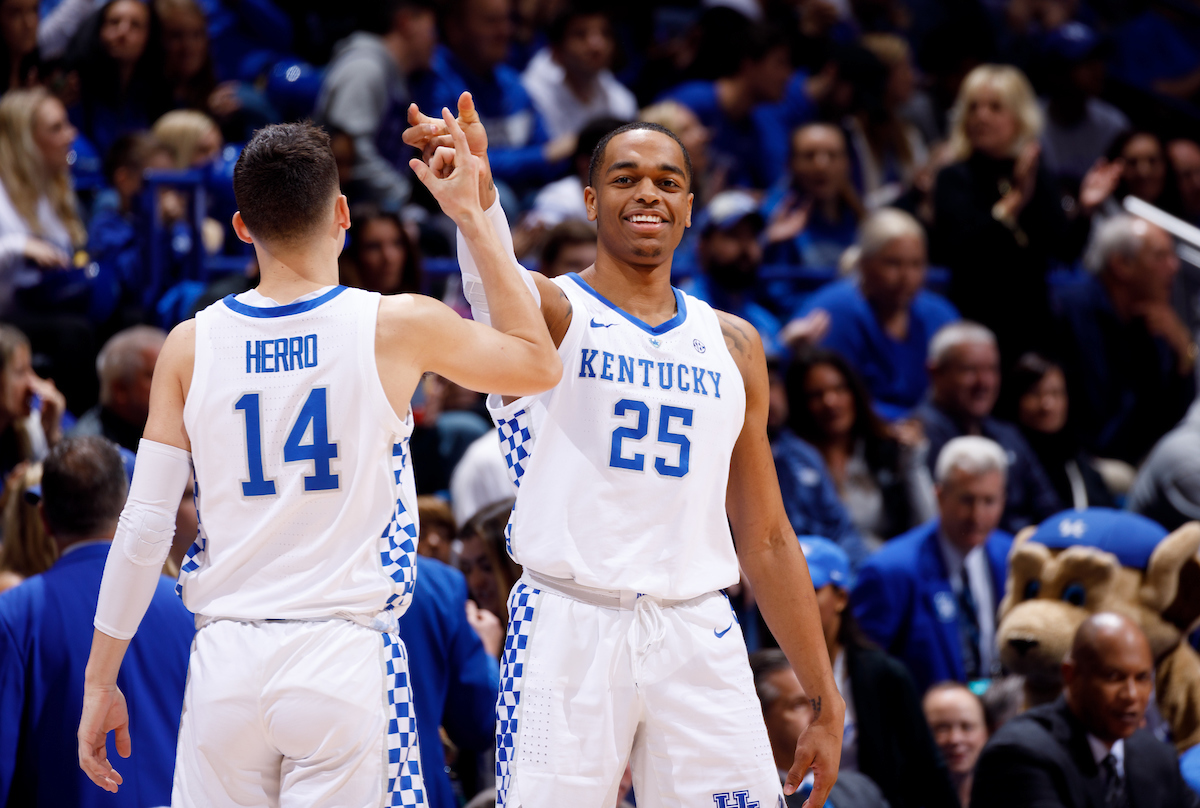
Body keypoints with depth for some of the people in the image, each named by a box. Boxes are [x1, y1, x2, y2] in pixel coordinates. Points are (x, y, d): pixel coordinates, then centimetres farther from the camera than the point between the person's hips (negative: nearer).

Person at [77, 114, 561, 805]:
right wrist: (473, 217, 16)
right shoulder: (398, 327, -3)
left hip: (227, 663, 2)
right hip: (345, 654, -2)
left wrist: (100, 682, 11)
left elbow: (144, 528, 3)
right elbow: (540, 365, 14)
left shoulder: (191, 346, 2)